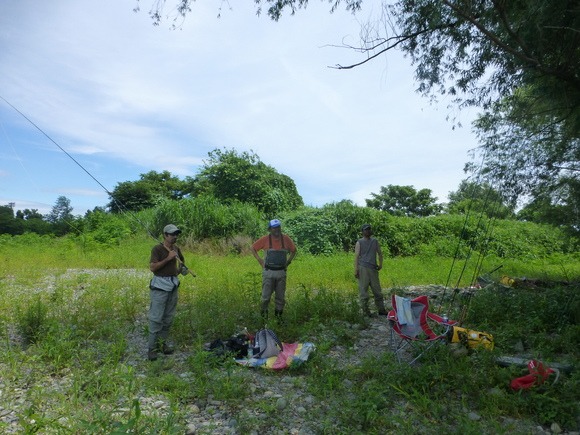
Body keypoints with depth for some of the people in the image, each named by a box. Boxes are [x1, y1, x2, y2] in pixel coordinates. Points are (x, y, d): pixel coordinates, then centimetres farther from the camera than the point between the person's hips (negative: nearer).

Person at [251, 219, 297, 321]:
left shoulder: (286, 239, 0)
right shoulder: (265, 239, -6)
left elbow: (294, 250, 16)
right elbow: (253, 248, 6)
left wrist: (288, 261, 7)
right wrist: (260, 260, 0)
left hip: (281, 272, 2)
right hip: (268, 272, -2)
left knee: (280, 296, 10)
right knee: (266, 296, 1)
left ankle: (278, 315, 24)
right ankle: (263, 313, 19)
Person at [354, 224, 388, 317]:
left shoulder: (375, 241, 14)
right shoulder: (359, 242, 2)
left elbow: (380, 253, 20)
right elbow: (356, 256, -4)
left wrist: (380, 264, 7)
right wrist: (356, 270, -11)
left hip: (373, 268, 4)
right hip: (363, 268, -4)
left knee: (377, 290, 7)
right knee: (363, 290, -3)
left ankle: (381, 310, 16)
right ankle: (365, 311, 5)